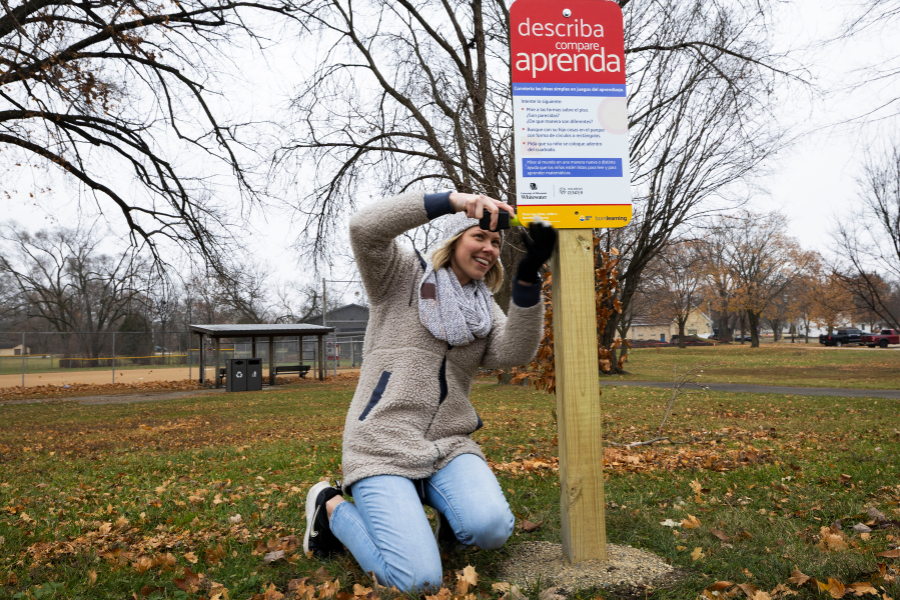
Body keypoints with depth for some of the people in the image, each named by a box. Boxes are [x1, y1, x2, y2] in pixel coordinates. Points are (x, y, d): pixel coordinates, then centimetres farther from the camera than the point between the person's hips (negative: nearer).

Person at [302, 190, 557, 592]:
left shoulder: (485, 309, 15)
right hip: (383, 448, -4)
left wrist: (527, 277, -19)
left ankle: (451, 503, 11)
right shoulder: (403, 277, 3)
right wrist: (452, 200, -25)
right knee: (417, 580, -18)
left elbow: (515, 353, -6)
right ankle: (332, 506, 9)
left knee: (492, 529, -26)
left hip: (448, 446, 4)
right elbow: (365, 228, -17)